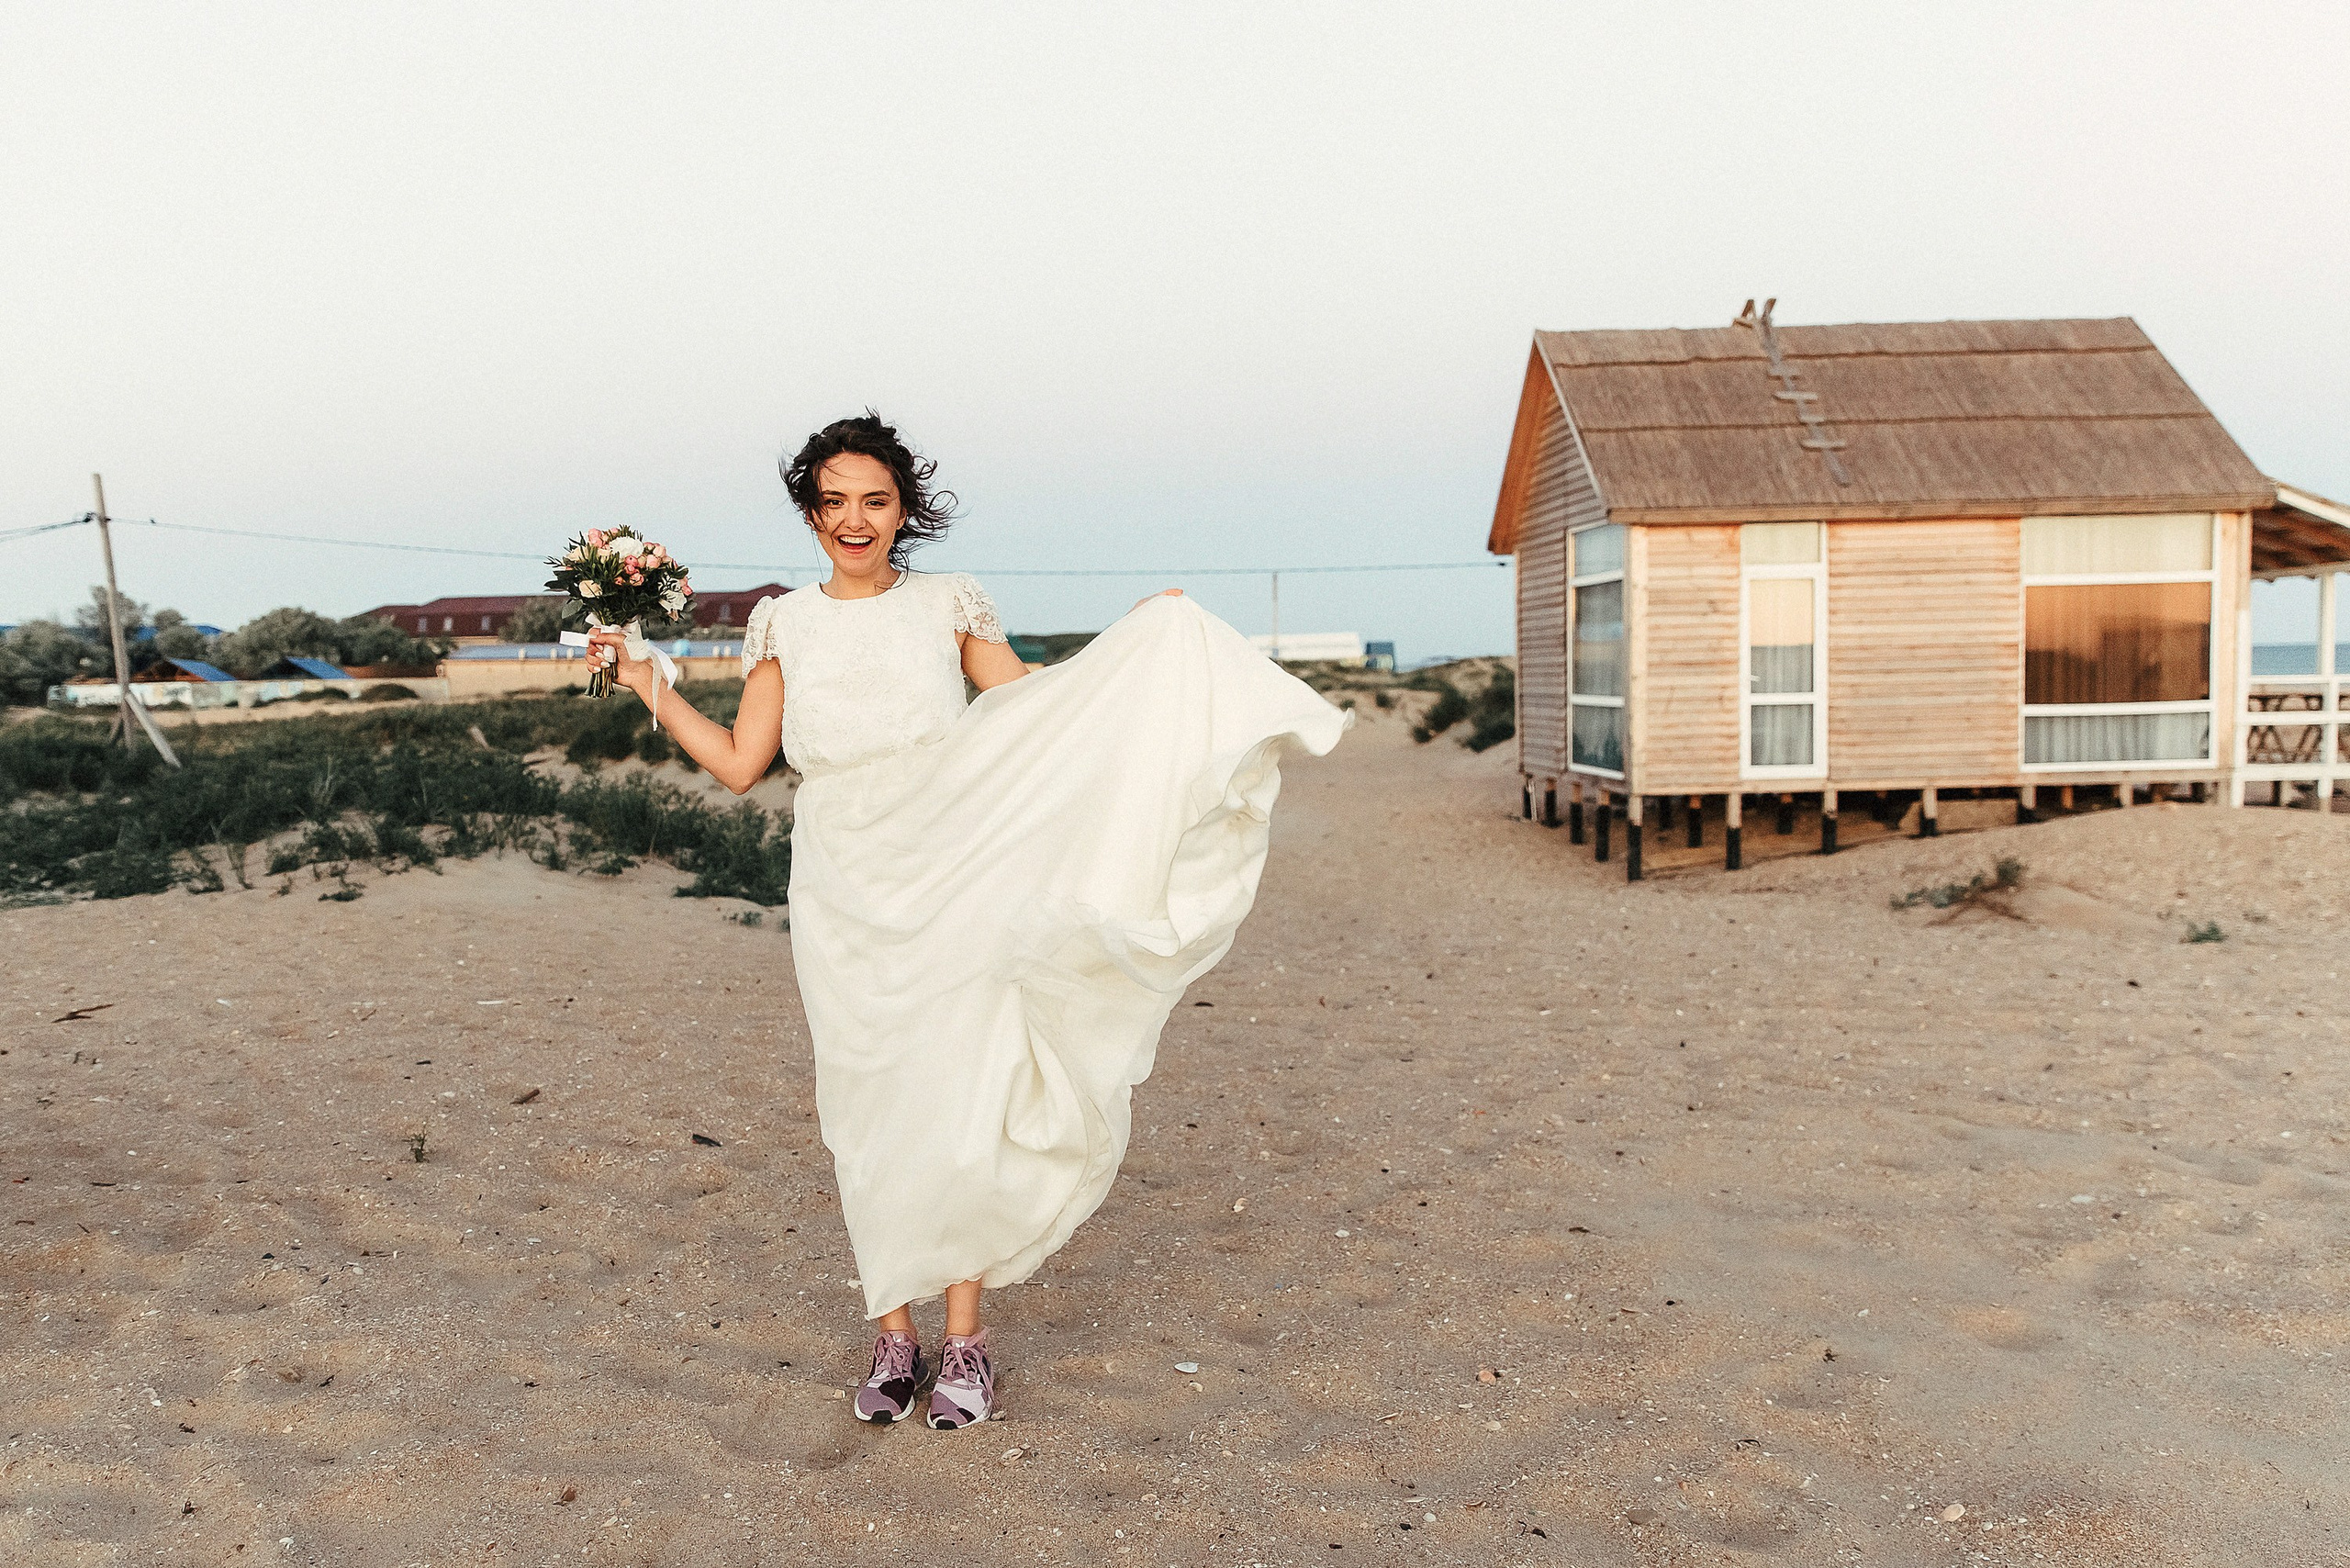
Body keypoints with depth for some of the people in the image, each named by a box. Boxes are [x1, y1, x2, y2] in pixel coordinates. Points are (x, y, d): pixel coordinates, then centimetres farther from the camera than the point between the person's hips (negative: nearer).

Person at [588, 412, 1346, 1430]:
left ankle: (965, 1341, 6)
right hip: (843, 898, 1)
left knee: (956, 1099, -5)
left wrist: (1135, 645, 0)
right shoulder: (784, 624, 8)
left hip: (951, 882, -1)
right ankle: (893, 1337, 15)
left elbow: (1033, 709, 6)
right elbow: (739, 764, 6)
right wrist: (649, 688, 1)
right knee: (869, 1109, 4)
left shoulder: (949, 605, 6)